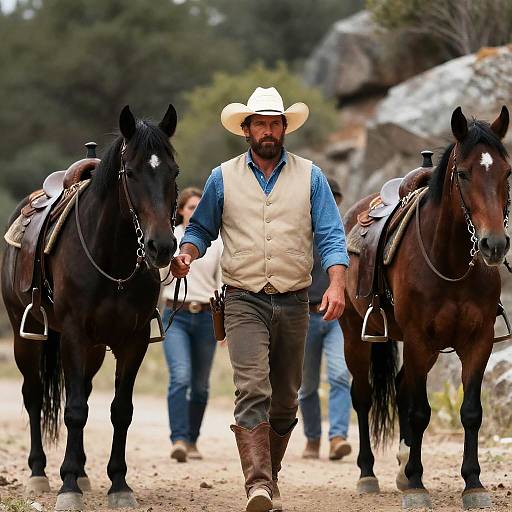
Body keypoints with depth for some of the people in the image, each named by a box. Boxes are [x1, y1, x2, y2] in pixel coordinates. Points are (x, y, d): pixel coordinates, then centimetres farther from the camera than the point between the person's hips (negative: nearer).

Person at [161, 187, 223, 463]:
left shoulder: (216, 243, 6)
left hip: (206, 316, 1)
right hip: (175, 316, -1)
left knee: (200, 385, 7)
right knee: (180, 376, -19)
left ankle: (192, 440, 22)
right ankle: (178, 440, -24)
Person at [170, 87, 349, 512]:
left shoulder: (310, 176, 6)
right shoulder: (223, 178, 7)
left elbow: (331, 235, 1)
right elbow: (201, 229, 14)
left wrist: (337, 284, -14)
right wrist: (187, 254, -8)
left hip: (294, 302, 2)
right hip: (244, 301, -2)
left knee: (285, 399, 9)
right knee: (252, 390, -18)